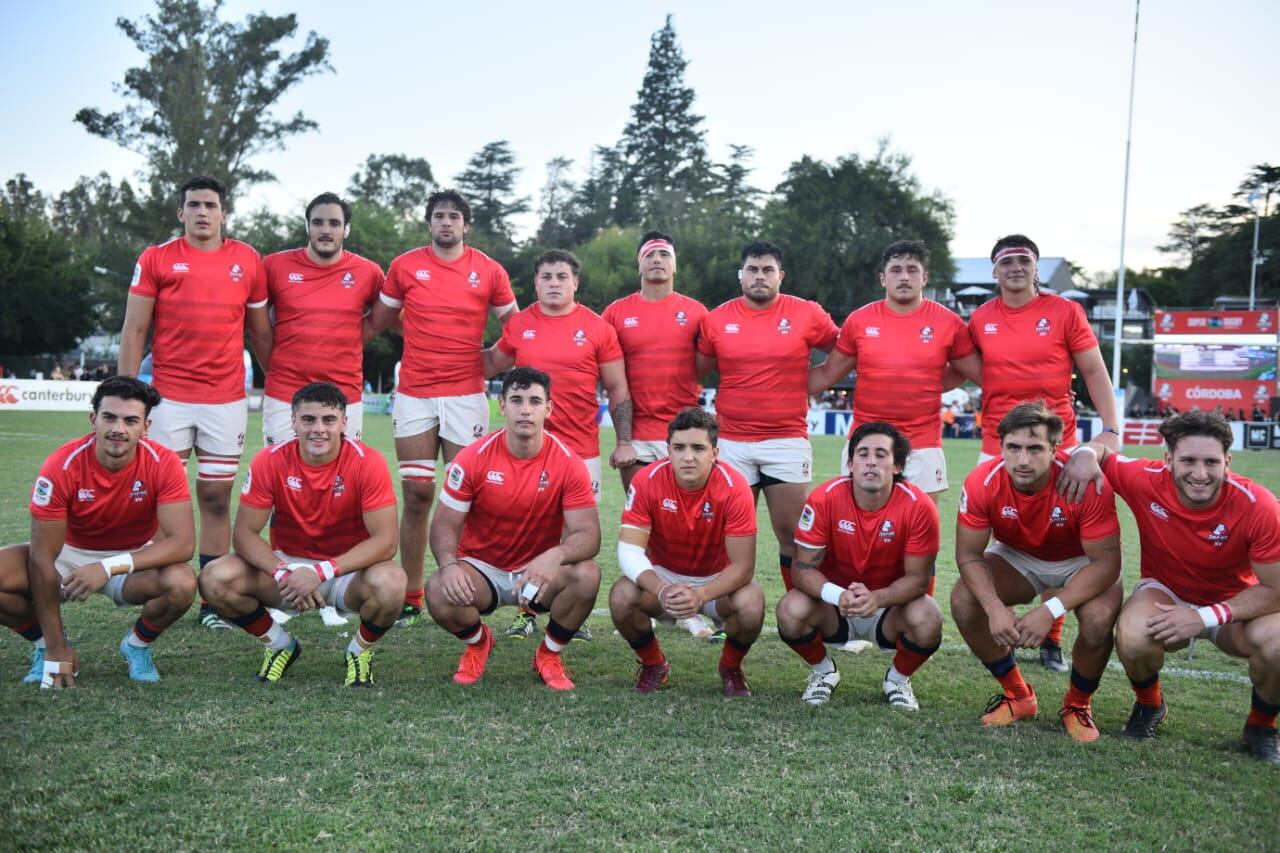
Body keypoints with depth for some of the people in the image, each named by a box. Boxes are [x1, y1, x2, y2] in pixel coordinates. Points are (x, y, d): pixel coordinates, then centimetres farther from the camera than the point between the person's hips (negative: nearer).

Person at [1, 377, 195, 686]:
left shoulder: (163, 464, -22)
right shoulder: (61, 466, -24)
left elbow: (182, 542, -27)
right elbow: (43, 556, -21)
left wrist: (110, 567, -41)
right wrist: (56, 649, -20)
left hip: (135, 560, 0)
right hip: (71, 553, 1)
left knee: (182, 584, -33)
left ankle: (137, 645, 1)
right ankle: (46, 645, 3)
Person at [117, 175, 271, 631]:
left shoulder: (247, 261, 8)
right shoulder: (156, 259, 4)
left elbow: (260, 332, 15)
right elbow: (133, 331, 3)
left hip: (228, 400, 1)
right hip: (169, 398, -1)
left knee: (217, 498, 4)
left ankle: (212, 603, 11)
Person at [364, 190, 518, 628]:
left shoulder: (489, 271, 4)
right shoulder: (404, 266, 5)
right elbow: (377, 322, 13)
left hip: (466, 394, 0)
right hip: (414, 394, 0)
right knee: (417, 496, 0)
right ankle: (411, 599, 7)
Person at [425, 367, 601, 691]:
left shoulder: (568, 464, -13)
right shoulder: (473, 458, -12)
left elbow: (587, 533, -18)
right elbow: (445, 524, -9)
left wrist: (555, 555, -42)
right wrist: (449, 565, -32)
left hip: (541, 573, 0)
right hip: (481, 568, 0)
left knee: (587, 575, -31)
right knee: (438, 593, -32)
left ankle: (549, 654, 0)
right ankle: (477, 641, 8)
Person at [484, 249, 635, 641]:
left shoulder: (598, 329, 0)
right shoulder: (518, 326, 5)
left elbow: (618, 390, 5)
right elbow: (492, 362, 24)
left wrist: (623, 441, -1)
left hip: (582, 450, -1)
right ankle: (527, 613, 15)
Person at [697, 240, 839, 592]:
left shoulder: (808, 314, 0)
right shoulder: (717, 319, 4)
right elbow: (696, 371, 13)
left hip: (788, 440, -1)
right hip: (732, 443, 2)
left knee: (791, 533, 0)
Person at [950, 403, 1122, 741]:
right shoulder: (982, 482, -28)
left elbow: (1106, 560, -29)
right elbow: (969, 554, -18)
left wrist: (1050, 610, -39)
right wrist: (995, 608, -36)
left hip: (1081, 561, -2)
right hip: (1018, 556, 3)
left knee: (1099, 619, -31)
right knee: (964, 602, -22)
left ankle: (1078, 703, 3)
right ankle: (1018, 695, 4)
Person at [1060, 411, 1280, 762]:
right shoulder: (1145, 481, -23)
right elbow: (1100, 450, -3)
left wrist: (1206, 617, -29)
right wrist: (1085, 455, -29)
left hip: (1237, 604, 0)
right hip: (1166, 592, 0)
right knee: (1133, 639, -34)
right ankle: (1149, 706, 4)